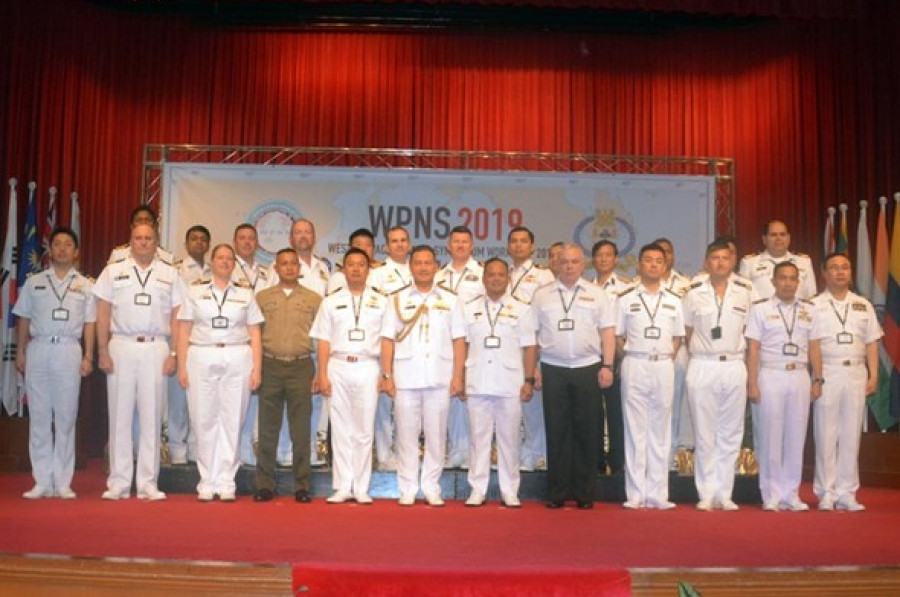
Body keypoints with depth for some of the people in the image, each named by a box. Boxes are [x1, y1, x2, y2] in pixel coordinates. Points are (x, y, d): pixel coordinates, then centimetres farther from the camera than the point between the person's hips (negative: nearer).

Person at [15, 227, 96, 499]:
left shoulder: (85, 286, 9)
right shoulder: (34, 282, 11)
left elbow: (89, 324, 6)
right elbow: (23, 319, 11)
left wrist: (88, 357, 0)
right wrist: (20, 352, 4)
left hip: (69, 350, -1)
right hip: (38, 348, 1)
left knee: (66, 418, 1)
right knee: (38, 417, 3)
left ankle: (62, 482, 6)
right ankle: (42, 482, 9)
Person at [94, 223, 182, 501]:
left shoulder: (169, 274, 11)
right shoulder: (113, 271, 10)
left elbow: (177, 317, 8)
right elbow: (103, 314, 6)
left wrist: (173, 354, -1)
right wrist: (102, 351, -2)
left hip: (156, 347, 0)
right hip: (121, 345, 0)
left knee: (152, 416, 2)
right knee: (120, 415, 2)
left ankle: (147, 483, 9)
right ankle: (118, 483, 9)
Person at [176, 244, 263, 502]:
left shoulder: (245, 295, 12)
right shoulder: (195, 292, 11)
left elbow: (255, 335, 8)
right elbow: (184, 331, 8)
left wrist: (256, 369, -1)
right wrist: (182, 366, -1)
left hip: (237, 360, 0)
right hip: (201, 359, 0)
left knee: (231, 422, 0)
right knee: (204, 422, 0)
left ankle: (226, 482, 8)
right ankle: (207, 482, 10)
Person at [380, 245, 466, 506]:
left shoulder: (449, 300, 9)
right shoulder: (398, 299, 9)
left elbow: (459, 341, 6)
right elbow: (388, 340, 6)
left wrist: (458, 376, -1)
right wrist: (387, 375, -2)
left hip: (439, 379, 0)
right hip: (405, 379, 0)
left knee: (436, 436, 3)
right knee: (406, 435, 3)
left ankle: (431, 488, 13)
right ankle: (407, 489, 13)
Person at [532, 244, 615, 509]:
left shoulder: (596, 294, 9)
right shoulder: (542, 295, 9)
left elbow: (608, 331, 6)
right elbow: (532, 333, 7)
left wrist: (608, 366, -3)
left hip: (588, 368, 0)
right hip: (553, 369, 0)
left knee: (587, 432, 2)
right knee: (556, 432, 3)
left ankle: (584, 493, 12)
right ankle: (557, 492, 11)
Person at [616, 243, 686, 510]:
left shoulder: (674, 300, 10)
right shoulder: (626, 298, 3)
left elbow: (678, 338, 13)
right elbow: (617, 337, 4)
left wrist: (666, 358, 1)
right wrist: (630, 360, -3)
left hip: (663, 367, 2)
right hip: (635, 366, -2)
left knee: (660, 430, 6)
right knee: (635, 430, 0)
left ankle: (657, 494, 11)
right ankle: (635, 494, 5)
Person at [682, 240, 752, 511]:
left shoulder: (744, 291, 6)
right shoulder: (694, 293, 3)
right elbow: (686, 333, 8)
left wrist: (747, 366, 6)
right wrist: (696, 357, 3)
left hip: (735, 367, 2)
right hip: (702, 367, -1)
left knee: (731, 434, 6)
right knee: (704, 433, 2)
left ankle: (725, 494, 15)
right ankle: (707, 494, 10)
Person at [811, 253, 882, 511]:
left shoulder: (863, 305, 12)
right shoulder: (814, 305, 1)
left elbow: (871, 342, 13)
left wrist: (873, 375, 5)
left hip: (856, 373, 3)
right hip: (827, 373, -3)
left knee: (851, 435, 5)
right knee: (826, 435, 0)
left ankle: (846, 493, 13)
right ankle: (826, 493, 8)